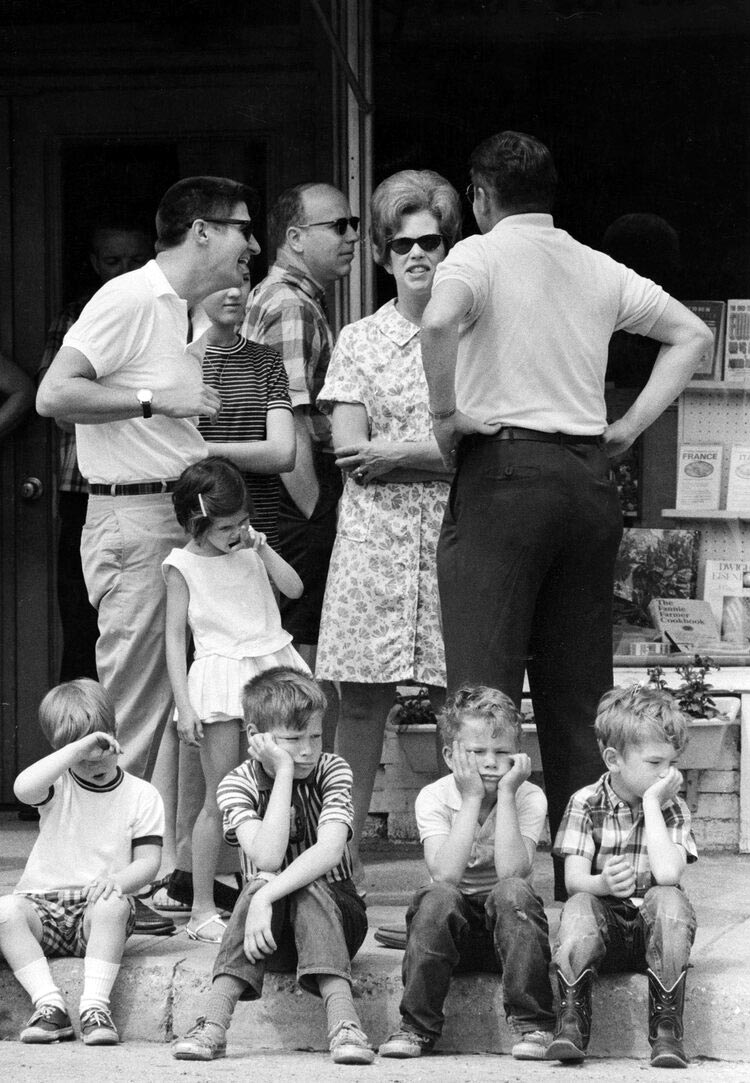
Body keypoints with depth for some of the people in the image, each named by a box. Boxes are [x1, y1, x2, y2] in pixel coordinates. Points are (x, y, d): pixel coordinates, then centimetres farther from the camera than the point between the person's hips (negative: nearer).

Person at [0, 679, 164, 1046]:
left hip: (98, 908, -1)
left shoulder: (142, 795, 5)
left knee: (113, 904, -36)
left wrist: (120, 880, -24)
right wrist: (78, 748, -23)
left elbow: (147, 861, -1)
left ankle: (96, 1005, -38)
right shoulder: (57, 785, 4)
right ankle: (49, 1004, -32)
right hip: (42, 902, 1)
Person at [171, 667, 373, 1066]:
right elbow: (266, 858, -25)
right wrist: (284, 773, -24)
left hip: (332, 912, -1)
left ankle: (343, 1023, -46)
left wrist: (267, 897, -38)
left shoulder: (332, 771, -9)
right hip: (273, 930, 1)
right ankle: (213, 1026, -42)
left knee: (307, 888, -32)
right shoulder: (238, 785, -8)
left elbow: (330, 851, -26)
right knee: (262, 882, -31)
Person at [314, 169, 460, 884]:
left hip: (456, 538, -1)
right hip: (375, 541, 1)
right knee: (362, 700, -2)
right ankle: (345, 856, 1)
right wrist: (445, 452, -8)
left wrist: (397, 452, -9)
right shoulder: (359, 342, 10)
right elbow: (351, 453, 0)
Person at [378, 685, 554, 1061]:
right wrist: (472, 799, -23)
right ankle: (417, 1027, -24)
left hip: (506, 920, 0)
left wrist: (505, 794, -23)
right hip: (454, 923, 0)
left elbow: (511, 872, -24)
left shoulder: (529, 798, -8)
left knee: (512, 891, -32)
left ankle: (533, 1025, -27)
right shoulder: (433, 798, -8)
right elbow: (445, 874, -24)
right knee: (438, 897, -31)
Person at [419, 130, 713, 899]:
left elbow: (440, 320, -23)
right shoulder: (599, 270, 16)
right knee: (578, 692, 10)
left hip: (504, 469, -5)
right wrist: (632, 424, 19)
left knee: (484, 692, -8)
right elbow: (690, 333, 25)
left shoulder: (480, 255, -1)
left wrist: (445, 412, -10)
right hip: (590, 477, 6)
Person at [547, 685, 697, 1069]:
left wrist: (652, 804, -16)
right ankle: (571, 1020, -35)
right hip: (604, 922, -1)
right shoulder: (585, 804, -1)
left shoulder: (673, 809, 0)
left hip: (653, 924, 1)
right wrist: (603, 883, -35)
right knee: (578, 907, -32)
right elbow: (574, 879, -11)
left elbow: (668, 873, -19)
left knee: (670, 900, -31)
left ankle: (666, 1027, -34)